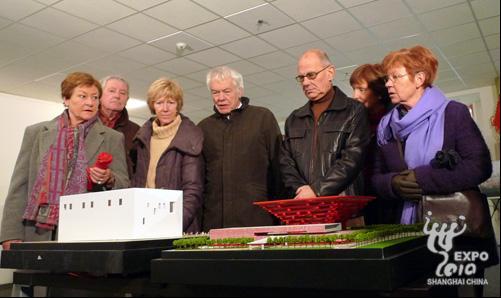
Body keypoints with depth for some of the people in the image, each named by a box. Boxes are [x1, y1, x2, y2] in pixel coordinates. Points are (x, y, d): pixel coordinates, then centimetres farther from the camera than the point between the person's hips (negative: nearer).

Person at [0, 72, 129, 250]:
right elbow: (19, 187, 9)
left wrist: (109, 179, -14)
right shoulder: (36, 133, 11)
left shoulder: (113, 138, 9)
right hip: (39, 234, 1)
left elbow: (124, 187, 9)